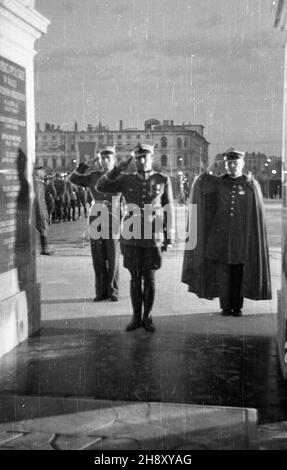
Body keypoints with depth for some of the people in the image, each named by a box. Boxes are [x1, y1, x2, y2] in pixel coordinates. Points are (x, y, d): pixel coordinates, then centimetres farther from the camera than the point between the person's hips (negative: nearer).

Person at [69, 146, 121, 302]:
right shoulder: (93, 176, 7)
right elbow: (73, 179, -3)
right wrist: (86, 164, -11)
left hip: (113, 223, -2)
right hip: (95, 220, 2)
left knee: (112, 259, 2)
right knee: (98, 259, 4)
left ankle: (113, 291, 13)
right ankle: (101, 291, 14)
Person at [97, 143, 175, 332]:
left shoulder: (163, 180, 0)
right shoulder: (126, 180, 4)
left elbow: (169, 210, 2)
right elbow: (101, 187, -4)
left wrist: (169, 238, -1)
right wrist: (119, 168, -12)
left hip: (153, 238, -1)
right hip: (131, 237, 1)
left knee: (149, 278, 5)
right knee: (135, 278, 7)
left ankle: (147, 317, 19)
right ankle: (136, 317, 18)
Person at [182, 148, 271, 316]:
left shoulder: (252, 184, 1)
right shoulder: (218, 182, 5)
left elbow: (258, 212, 1)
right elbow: (199, 186, -9)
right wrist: (210, 168, -14)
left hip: (241, 235, -1)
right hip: (221, 234, 1)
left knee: (239, 272, 4)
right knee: (223, 271, 2)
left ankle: (237, 306, 15)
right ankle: (226, 306, 12)